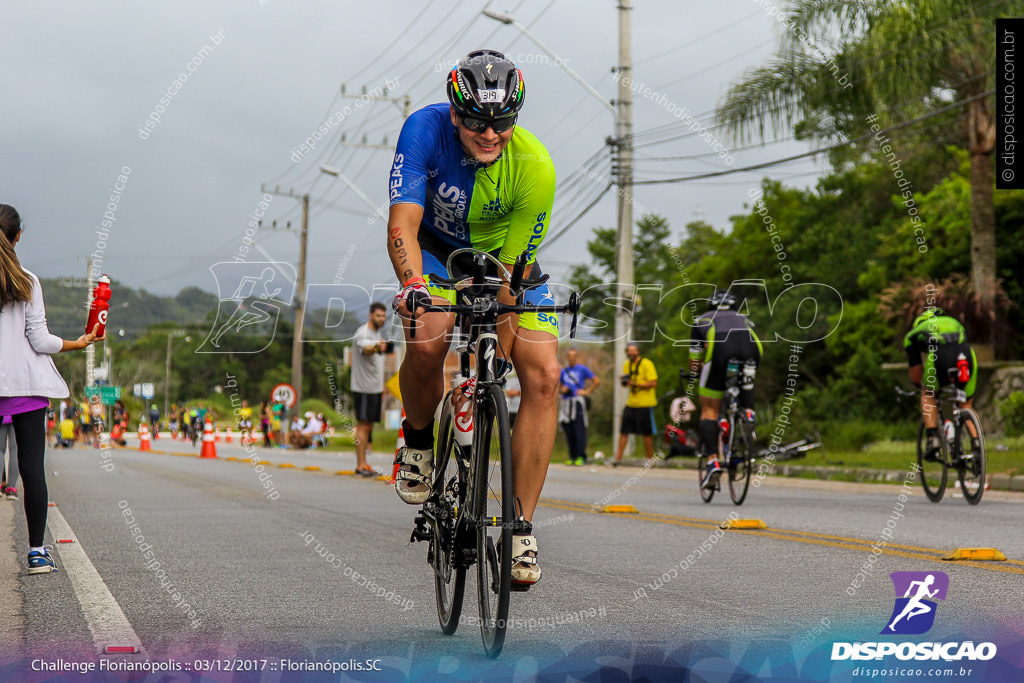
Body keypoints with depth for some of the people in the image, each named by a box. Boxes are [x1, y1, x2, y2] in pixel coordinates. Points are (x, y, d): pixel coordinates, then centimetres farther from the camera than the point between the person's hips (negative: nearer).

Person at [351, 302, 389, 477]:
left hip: (375, 388, 9)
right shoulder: (363, 333, -14)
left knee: (368, 427, 10)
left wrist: (381, 386, 23)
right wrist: (376, 348, -59)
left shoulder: (377, 333, 16)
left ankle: (362, 464, 15)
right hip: (363, 388, -9)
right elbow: (365, 350, -37)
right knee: (363, 426, -8)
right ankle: (361, 465, -8)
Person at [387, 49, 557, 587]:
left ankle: (520, 529, -10)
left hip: (506, 259, 0)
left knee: (543, 377, -18)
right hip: (438, 249, 0)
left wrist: (500, 342, -28)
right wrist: (413, 286, -53)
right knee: (427, 342, -31)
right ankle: (417, 441, 3)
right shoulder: (425, 129, -27)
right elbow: (403, 224, -35)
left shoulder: (535, 168, -29)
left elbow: (511, 268, -24)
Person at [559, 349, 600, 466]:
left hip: (577, 401, -5)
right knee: (568, 431, 3)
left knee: (579, 430, -13)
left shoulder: (582, 369, 3)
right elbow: (558, 386, 24)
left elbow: (597, 381, 4)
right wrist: (562, 390, 2)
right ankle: (572, 457, 9)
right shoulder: (563, 371, 16)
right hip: (565, 402, 5)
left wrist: (587, 391, -3)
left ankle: (581, 457, -15)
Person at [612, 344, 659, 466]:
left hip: (645, 404, -6)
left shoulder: (646, 364, -10)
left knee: (647, 433, -1)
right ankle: (618, 458, 5)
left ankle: (650, 459, 10)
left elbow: (653, 383, -15)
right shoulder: (627, 365, 12)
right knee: (623, 431, 1)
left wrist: (635, 384, -21)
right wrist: (623, 381, -3)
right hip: (631, 403, 6)